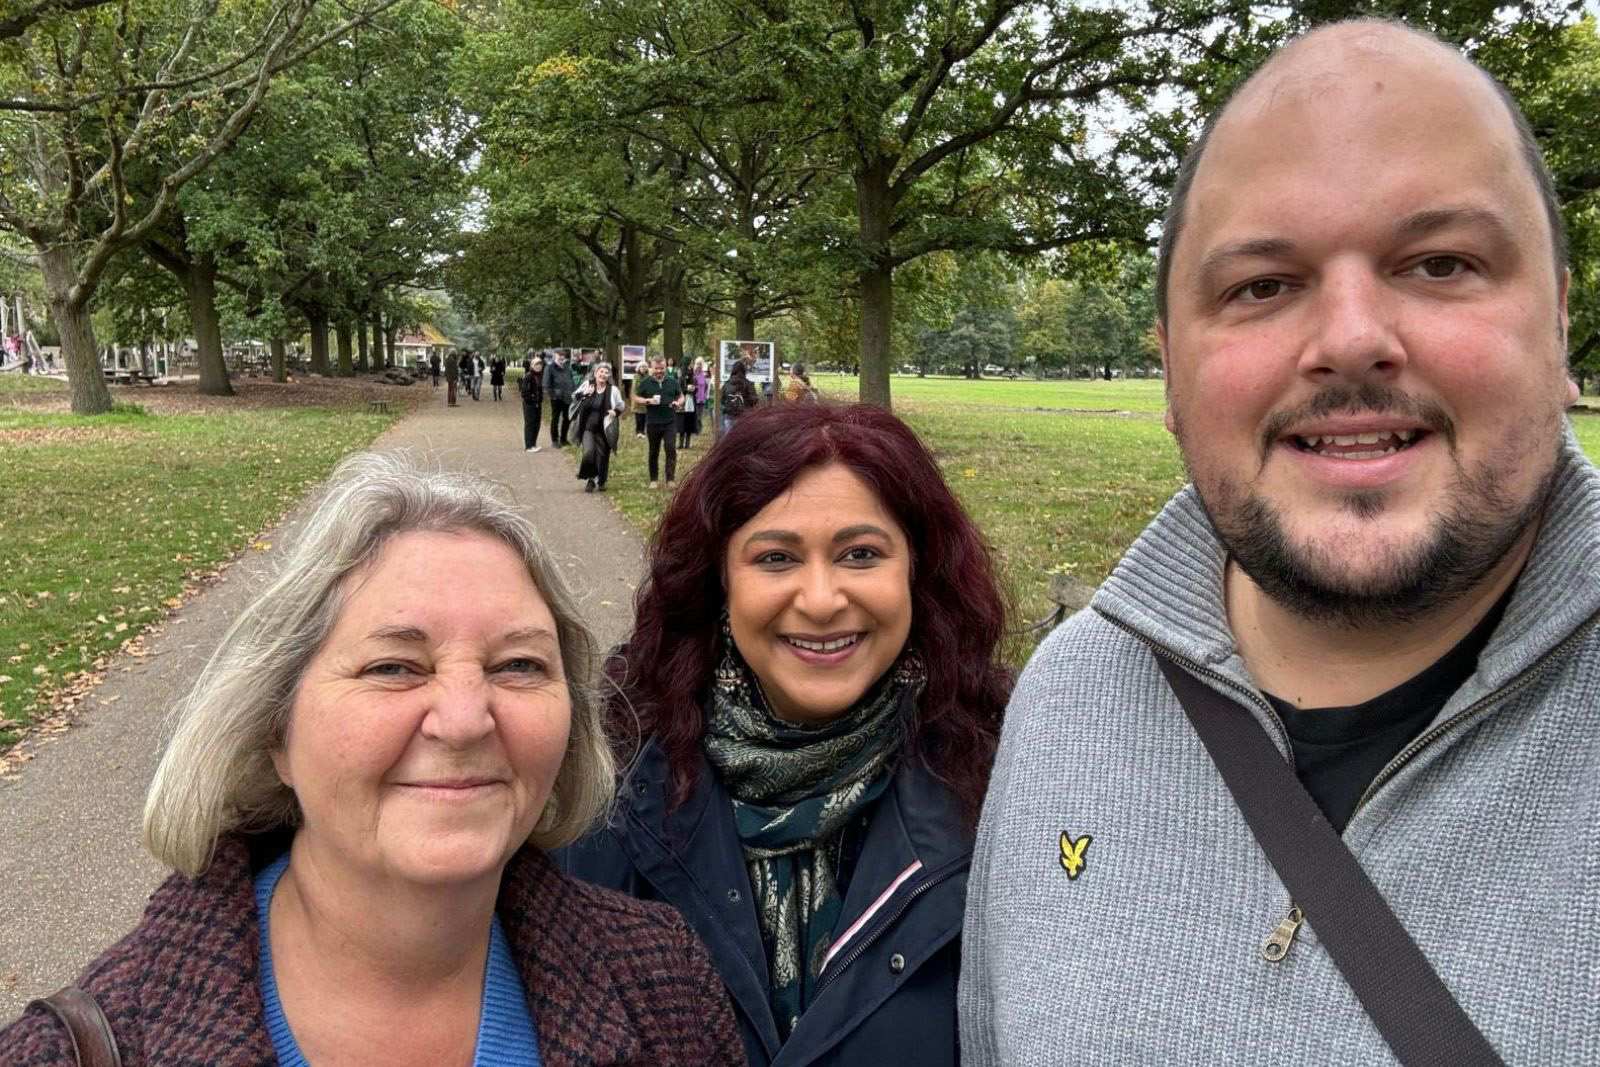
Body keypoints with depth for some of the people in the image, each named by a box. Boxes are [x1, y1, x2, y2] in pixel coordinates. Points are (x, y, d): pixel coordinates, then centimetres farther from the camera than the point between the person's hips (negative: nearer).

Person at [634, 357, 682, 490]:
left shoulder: (672, 381, 8)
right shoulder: (645, 382, 3)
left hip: (670, 422, 0)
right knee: (654, 452, 9)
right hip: (653, 423, 0)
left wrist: (679, 403, -6)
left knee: (671, 449, -12)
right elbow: (636, 399, 5)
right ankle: (654, 480, 19)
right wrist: (648, 401, -13)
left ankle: (671, 479, -9)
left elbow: (680, 396, 17)